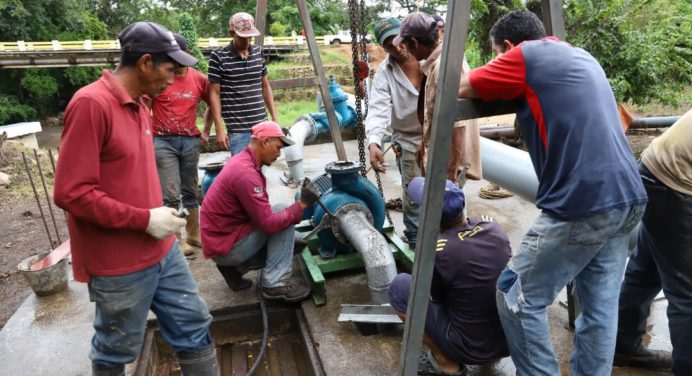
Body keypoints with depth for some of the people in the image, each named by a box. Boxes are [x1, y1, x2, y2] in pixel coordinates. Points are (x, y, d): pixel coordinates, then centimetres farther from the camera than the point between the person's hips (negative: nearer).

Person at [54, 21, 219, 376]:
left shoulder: (139, 105, 9)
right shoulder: (90, 104, -19)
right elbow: (72, 193, -22)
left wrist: (158, 214, 7)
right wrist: (145, 219, -19)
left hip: (162, 250, 8)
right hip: (119, 265, -8)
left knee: (194, 327, 16)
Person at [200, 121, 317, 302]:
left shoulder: (242, 161, 7)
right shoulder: (246, 173, -25)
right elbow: (269, 224, -25)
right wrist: (301, 204, -16)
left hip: (223, 236, 10)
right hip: (226, 246, -10)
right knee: (283, 218, -13)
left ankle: (233, 266, 13)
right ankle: (275, 283, -13)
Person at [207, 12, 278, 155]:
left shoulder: (258, 52, 8)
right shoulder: (218, 56, -6)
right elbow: (214, 93, -4)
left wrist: (274, 117, 12)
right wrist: (219, 128, -10)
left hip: (262, 125, 4)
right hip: (238, 130, -4)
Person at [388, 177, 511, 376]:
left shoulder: (435, 249, -23)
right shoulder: (494, 227, -7)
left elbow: (435, 298, -3)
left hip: (472, 349, -6)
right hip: (512, 339, 6)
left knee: (399, 285, -1)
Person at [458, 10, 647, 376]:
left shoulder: (525, 56, -2)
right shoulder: (581, 56, 22)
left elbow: (459, 89, 4)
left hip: (582, 204, -9)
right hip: (627, 198, 9)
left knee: (518, 298, 5)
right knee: (600, 307, 15)